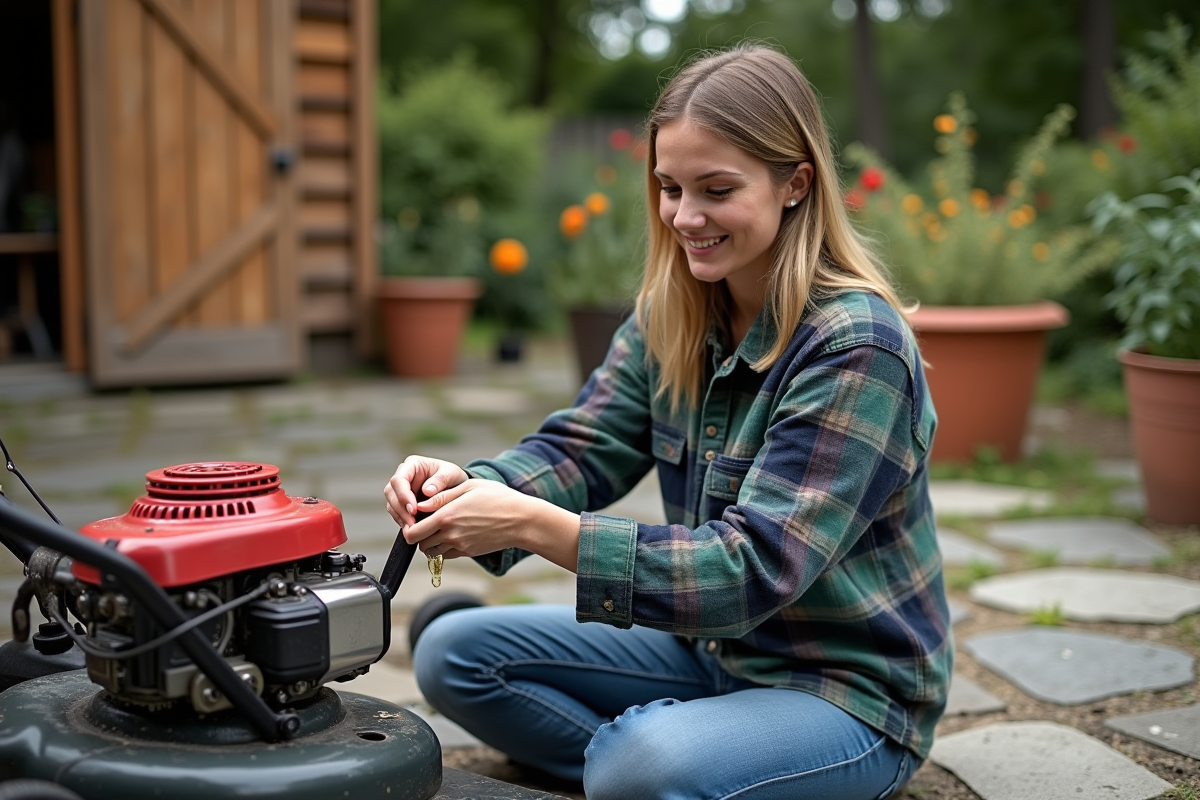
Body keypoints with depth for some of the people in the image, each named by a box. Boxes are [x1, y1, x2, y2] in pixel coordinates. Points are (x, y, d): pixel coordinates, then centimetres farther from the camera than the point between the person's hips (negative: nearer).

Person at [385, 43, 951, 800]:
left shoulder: (856, 347, -24)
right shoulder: (671, 316, -2)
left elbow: (753, 569, -29)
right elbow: (582, 447, -4)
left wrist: (535, 525, -36)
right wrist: (473, 488, -27)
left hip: (848, 686, -7)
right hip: (708, 647, 7)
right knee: (455, 653, 1)